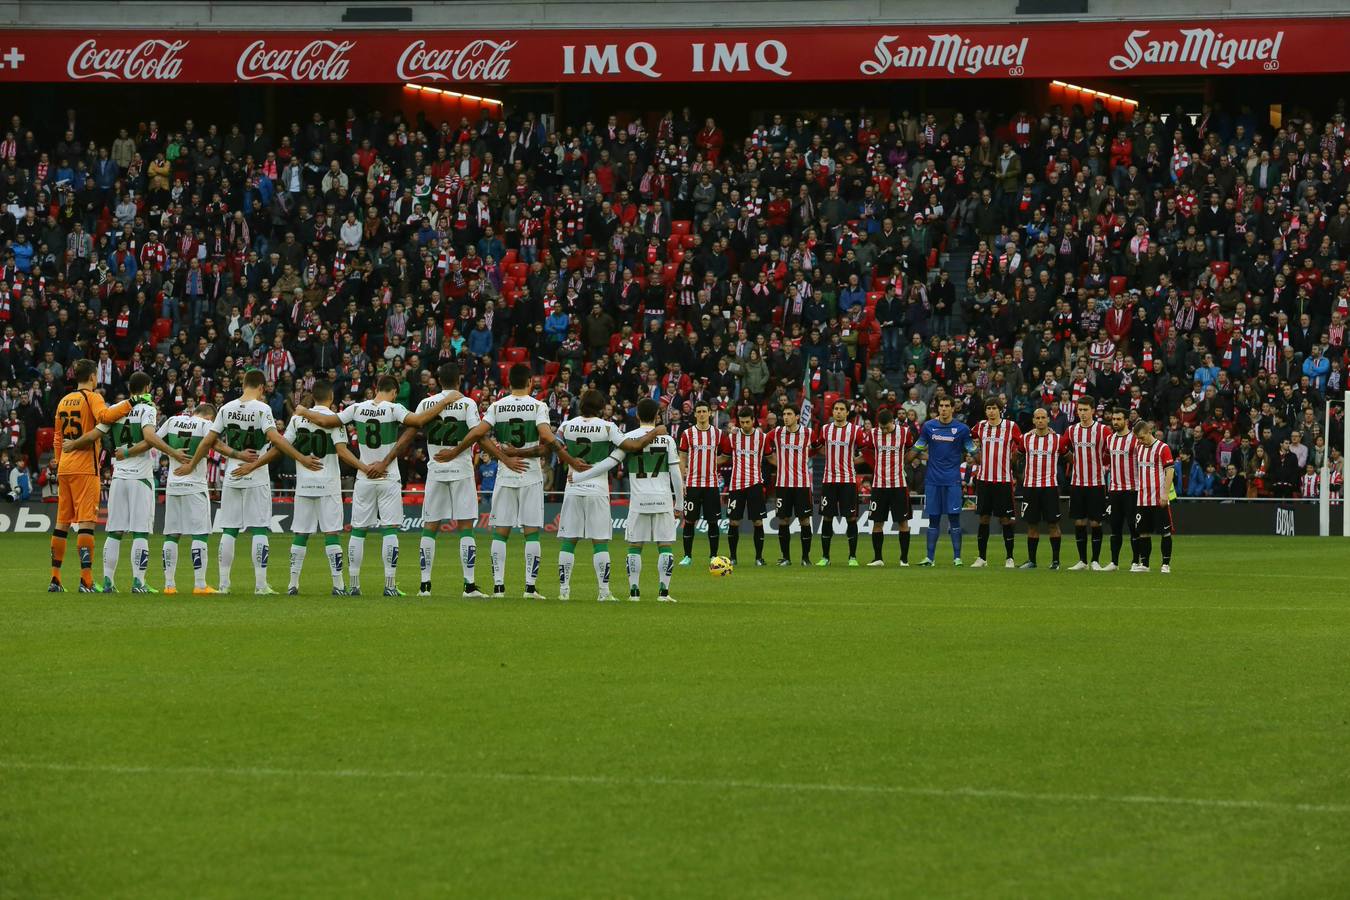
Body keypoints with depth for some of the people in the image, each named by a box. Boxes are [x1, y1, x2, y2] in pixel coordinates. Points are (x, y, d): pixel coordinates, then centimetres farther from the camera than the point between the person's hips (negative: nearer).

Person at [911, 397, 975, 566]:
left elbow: (971, 451, 8)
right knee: (933, 518, 4)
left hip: (952, 480, -2)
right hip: (933, 480, 2)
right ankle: (930, 557, 9)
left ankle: (957, 557, 1)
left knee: (954, 518, -4)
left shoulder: (961, 429, 0)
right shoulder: (928, 426, 5)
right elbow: (917, 449, 13)